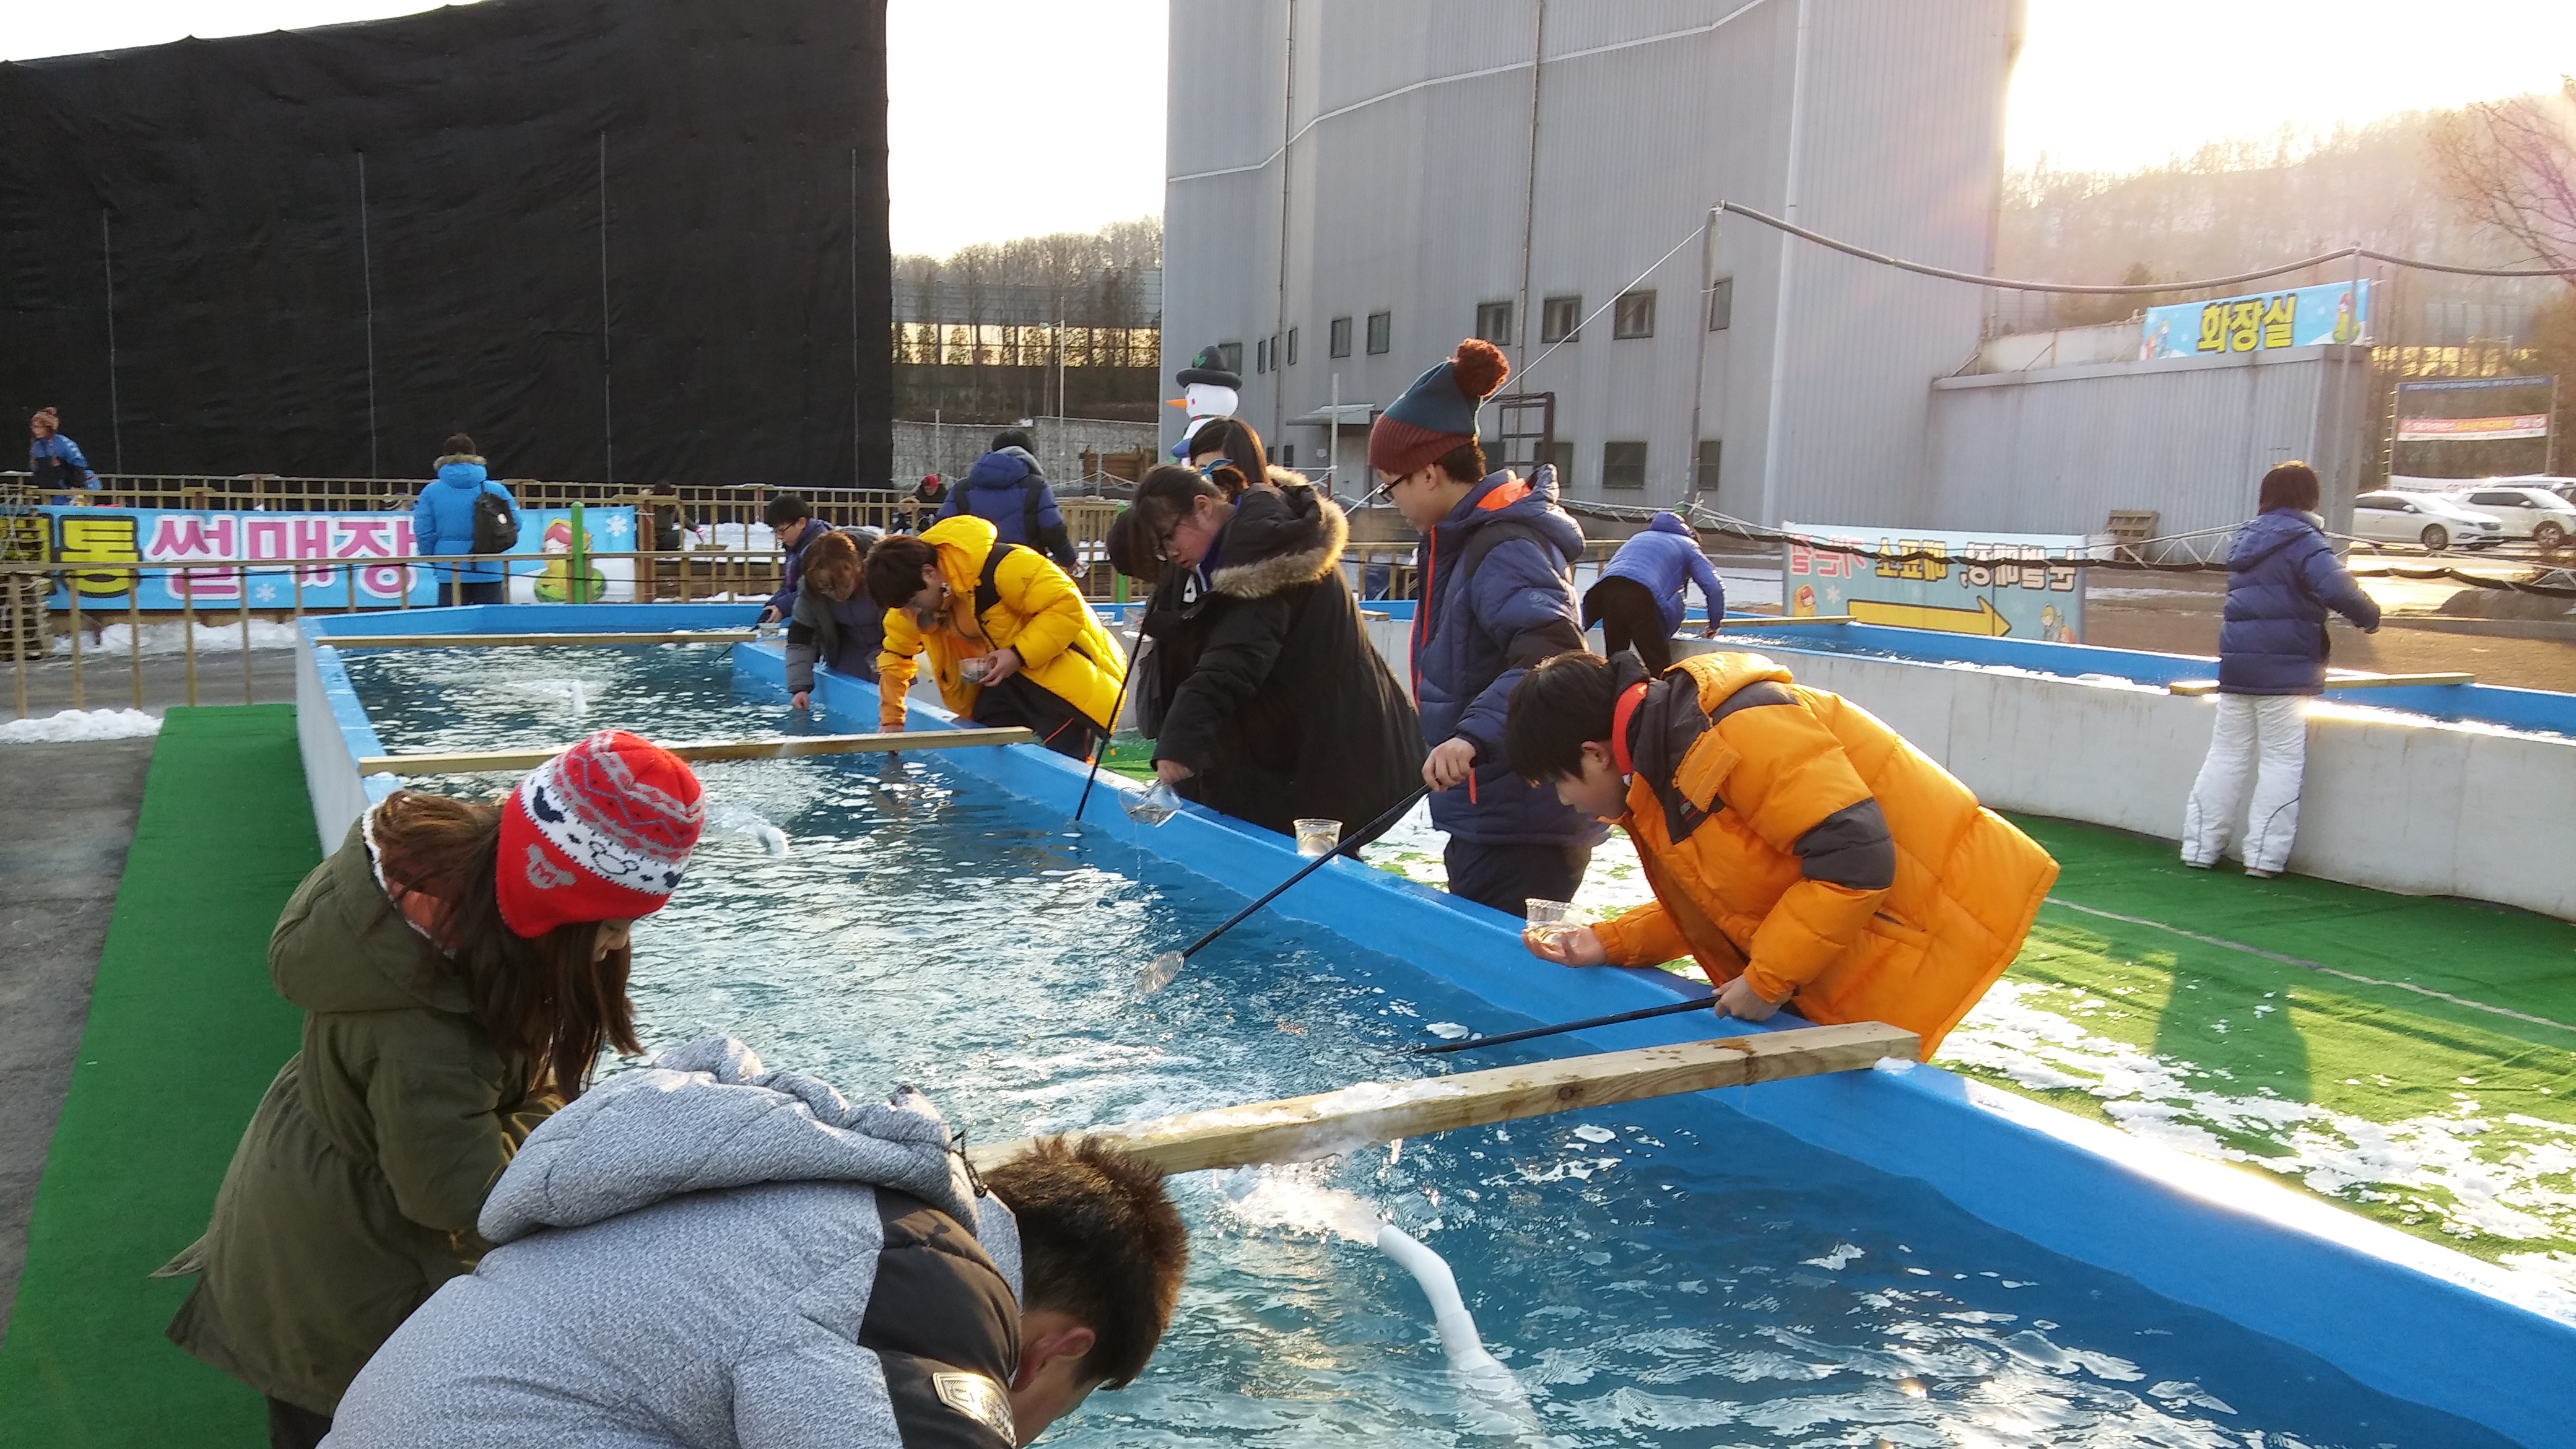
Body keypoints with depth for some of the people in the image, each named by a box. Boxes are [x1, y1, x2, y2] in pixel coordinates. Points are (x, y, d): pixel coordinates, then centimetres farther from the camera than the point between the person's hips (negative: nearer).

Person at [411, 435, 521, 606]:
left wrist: (432, 558, 17)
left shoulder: (431, 492, -2)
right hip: (490, 572, 0)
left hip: (451, 574, 0)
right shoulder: (495, 490, -3)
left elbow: (424, 533, -1)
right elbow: (515, 523, 1)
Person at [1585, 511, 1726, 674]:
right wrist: (1714, 625, 30)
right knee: (1660, 668, -1)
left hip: (1606, 589, 5)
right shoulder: (1689, 547, 26)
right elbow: (1715, 589, 15)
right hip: (1641, 595, -5)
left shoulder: (1642, 536, 41)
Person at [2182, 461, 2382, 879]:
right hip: (2284, 668, -6)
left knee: (2226, 755, 11)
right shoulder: (2302, 540, -10)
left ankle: (2200, 847, 12)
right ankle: (2264, 855, 0)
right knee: (2282, 761, 1)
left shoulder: (2247, 539, 14)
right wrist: (2370, 617, -8)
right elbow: (2336, 589, -24)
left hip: (2237, 666, 6)